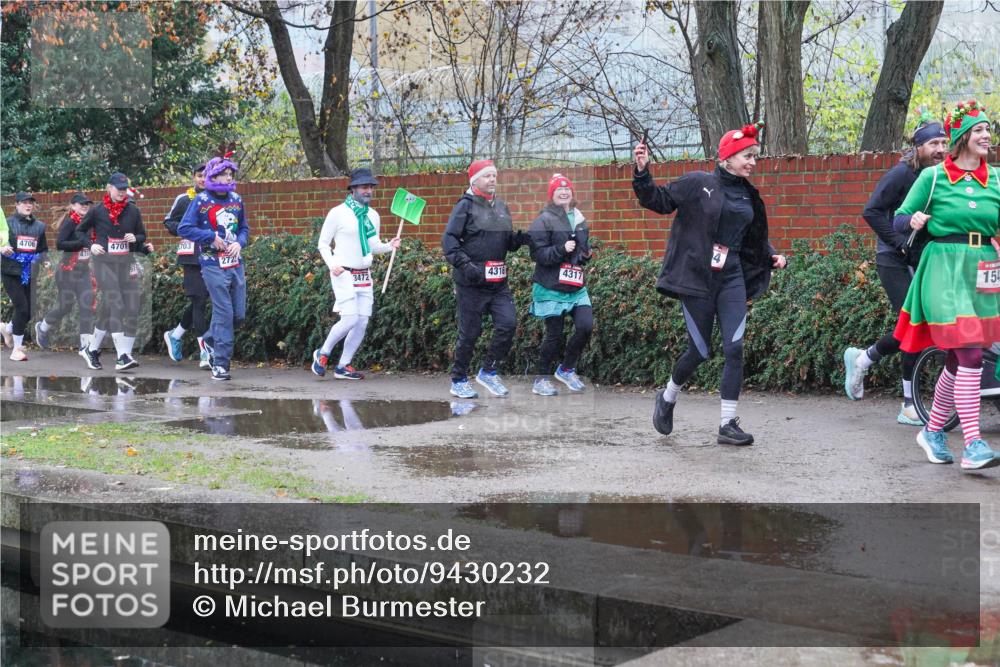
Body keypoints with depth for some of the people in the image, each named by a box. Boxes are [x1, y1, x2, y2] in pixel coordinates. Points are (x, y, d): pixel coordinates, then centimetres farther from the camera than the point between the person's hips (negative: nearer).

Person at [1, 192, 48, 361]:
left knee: (28, 312, 5)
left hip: (29, 274, 5)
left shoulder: (39, 226, 10)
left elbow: (43, 250, 19)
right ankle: (17, 349, 0)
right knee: (22, 307, -12)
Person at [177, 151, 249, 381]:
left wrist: (239, 243, -1)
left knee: (239, 314, 6)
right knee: (224, 312, -9)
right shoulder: (202, 200, -5)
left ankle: (212, 342, 32)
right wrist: (212, 237, -13)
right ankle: (220, 363, -2)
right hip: (213, 265, -6)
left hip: (236, 264, 6)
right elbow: (184, 228, -8)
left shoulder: (236, 199, 11)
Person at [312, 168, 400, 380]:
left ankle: (343, 366, 13)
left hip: (364, 275, 6)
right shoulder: (338, 213, -6)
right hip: (344, 274, -6)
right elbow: (323, 243, 0)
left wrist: (389, 246, -4)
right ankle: (323, 353, 8)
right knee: (350, 319, -15)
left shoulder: (373, 215, 11)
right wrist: (332, 264, -16)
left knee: (362, 322, 2)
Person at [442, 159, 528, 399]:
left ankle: (488, 372, 11)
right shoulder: (466, 206, -6)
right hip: (471, 282, -6)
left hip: (498, 282, 6)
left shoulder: (501, 207, 15)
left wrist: (520, 238, -1)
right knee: (470, 332, 0)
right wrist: (465, 265, -24)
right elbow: (449, 240, -12)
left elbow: (508, 242, 22)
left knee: (508, 323, -6)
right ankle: (459, 381, 15)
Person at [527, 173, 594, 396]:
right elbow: (538, 254, -13)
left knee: (586, 326, -8)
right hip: (551, 288, -6)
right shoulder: (544, 220, -7)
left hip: (576, 287, 6)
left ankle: (566, 369, 14)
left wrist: (586, 254, 5)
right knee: (554, 335, -1)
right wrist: (562, 249, -25)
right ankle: (541, 380, 17)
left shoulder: (579, 219, 13)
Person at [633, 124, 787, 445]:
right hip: (697, 278, -5)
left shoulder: (749, 197, 13)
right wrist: (643, 172, -20)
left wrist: (771, 256, 9)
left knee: (735, 348, -7)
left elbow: (755, 240, 25)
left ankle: (728, 424, -2)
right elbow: (659, 201, -5)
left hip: (732, 278, 5)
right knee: (699, 351, 1)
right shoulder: (698, 183, -4)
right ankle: (668, 397, 30)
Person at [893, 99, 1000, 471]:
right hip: (944, 270, -5)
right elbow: (898, 219, 3)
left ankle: (932, 432, 25)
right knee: (970, 357, -15)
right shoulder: (933, 177, 0)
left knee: (958, 361, 8)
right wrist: (913, 220, -18)